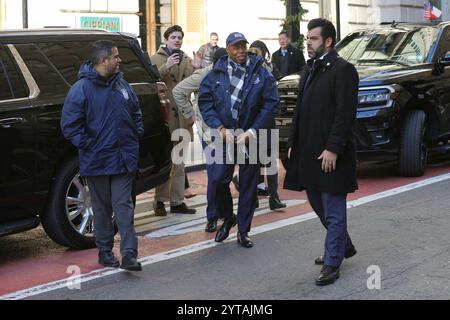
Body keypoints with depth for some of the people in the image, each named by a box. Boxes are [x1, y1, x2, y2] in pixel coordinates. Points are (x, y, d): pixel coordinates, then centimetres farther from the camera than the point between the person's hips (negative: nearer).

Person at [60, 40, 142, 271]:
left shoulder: (122, 85, 9)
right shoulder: (81, 88, -9)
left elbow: (136, 114, 22)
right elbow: (69, 125, -11)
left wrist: (136, 137, 10)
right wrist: (88, 146, -14)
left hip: (124, 158, 3)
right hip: (96, 161, -3)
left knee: (123, 206, -1)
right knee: (102, 207, 9)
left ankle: (129, 254, -4)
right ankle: (105, 251, 21)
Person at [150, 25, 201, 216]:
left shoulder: (186, 60, 15)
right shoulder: (156, 59, 2)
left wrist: (195, 69, -7)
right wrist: (166, 67, -24)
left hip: (181, 115, 5)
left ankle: (177, 201, 13)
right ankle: (160, 201, 3)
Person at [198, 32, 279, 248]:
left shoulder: (261, 74, -2)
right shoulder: (215, 74, 1)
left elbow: (271, 104, -5)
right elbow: (205, 103, 0)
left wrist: (252, 132, -11)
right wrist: (221, 128, -11)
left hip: (251, 138, 0)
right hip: (225, 136, 1)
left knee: (248, 184, 6)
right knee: (218, 180, -6)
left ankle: (243, 231, 18)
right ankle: (227, 218, 22)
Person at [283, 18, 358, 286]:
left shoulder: (342, 70, -11)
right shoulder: (311, 69, 16)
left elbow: (345, 114, -18)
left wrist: (332, 149, -21)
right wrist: (294, 144, 14)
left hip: (330, 153, -9)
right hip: (309, 151, 9)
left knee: (333, 210, 0)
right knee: (319, 204, 19)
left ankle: (332, 263, 8)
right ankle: (344, 246, 36)